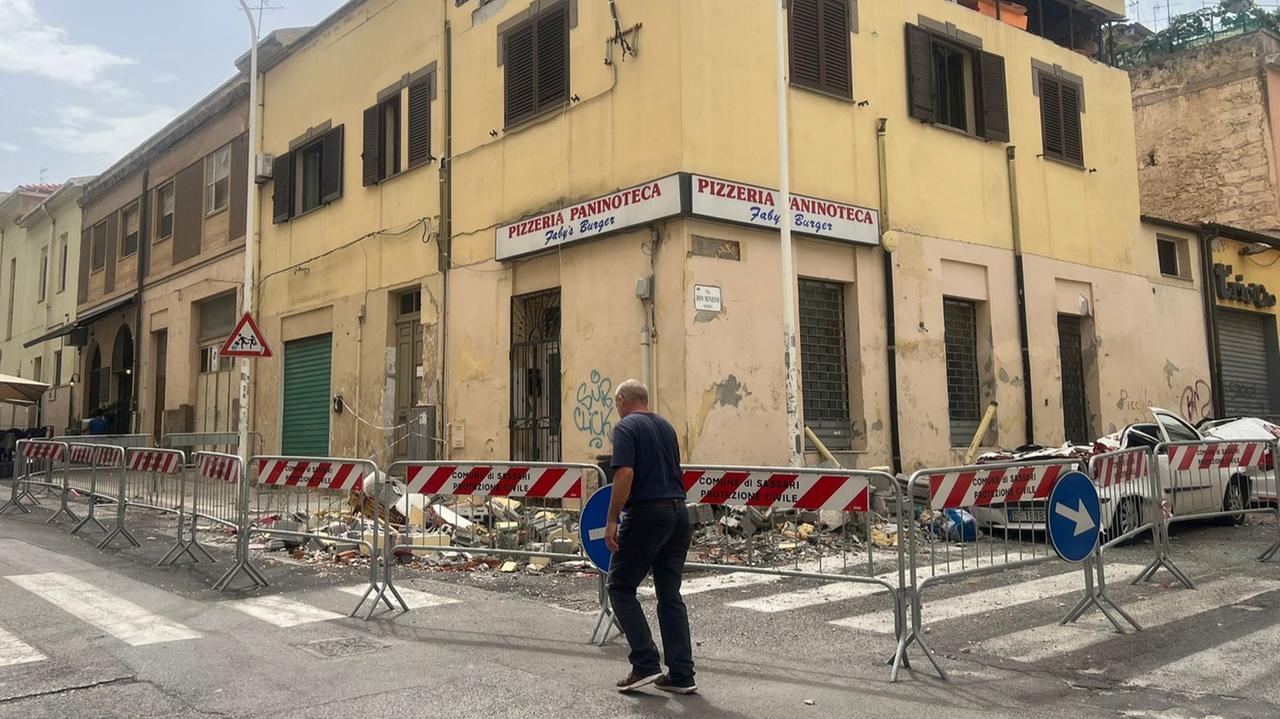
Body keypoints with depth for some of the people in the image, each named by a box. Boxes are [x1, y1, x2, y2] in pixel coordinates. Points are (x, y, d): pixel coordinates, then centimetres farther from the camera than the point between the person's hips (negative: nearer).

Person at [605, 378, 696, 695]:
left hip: (647, 513, -7)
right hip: (678, 512, 7)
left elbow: (625, 474, -19)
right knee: (670, 595, 10)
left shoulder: (626, 427, -6)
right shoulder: (666, 427, 16)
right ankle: (681, 675, 9)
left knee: (621, 587, 7)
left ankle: (646, 665, 1)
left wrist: (612, 520, -13)